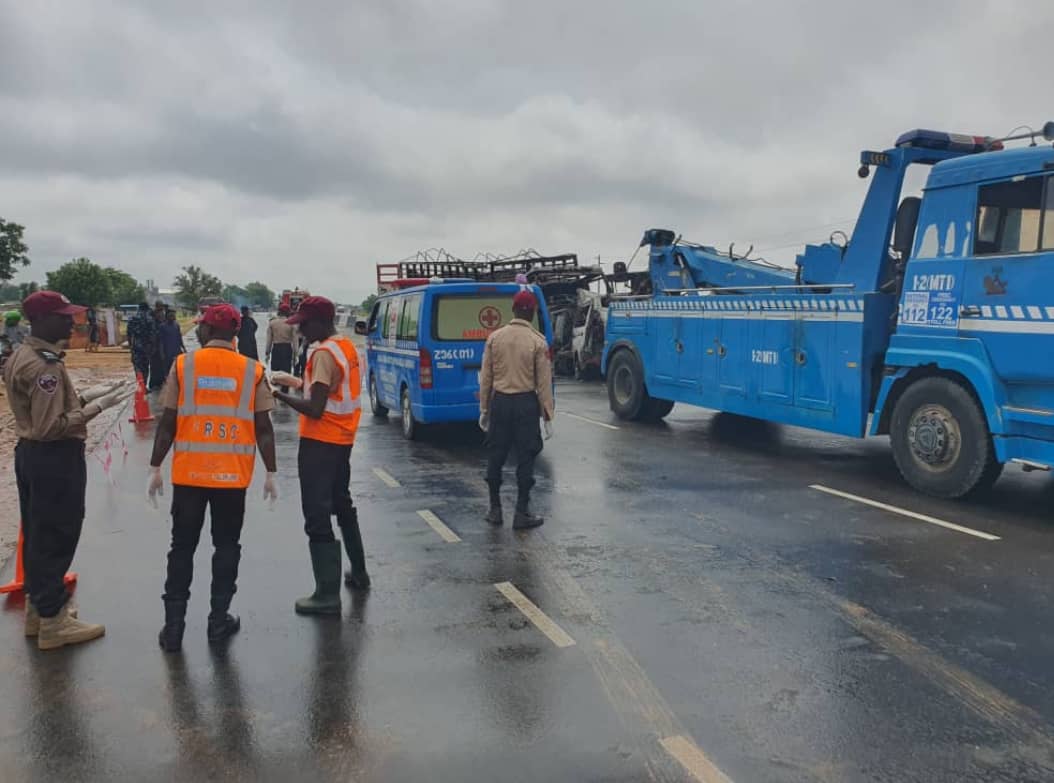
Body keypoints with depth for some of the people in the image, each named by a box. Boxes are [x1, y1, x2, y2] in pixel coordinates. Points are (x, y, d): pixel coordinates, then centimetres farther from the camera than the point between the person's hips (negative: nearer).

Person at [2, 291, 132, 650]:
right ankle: (53, 621, 11)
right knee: (55, 538, 1)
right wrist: (97, 407, -22)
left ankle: (38, 608, 32)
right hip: (55, 459, -10)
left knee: (37, 535, 19)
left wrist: (88, 394, 8)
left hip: (31, 453, 10)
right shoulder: (45, 365, -23)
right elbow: (51, 426, -25)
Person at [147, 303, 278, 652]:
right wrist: (271, 473, 7)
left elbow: (167, 423, -2)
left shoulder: (183, 365, -3)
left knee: (182, 548, 10)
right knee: (226, 546, 13)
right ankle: (219, 620, 17)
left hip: (189, 473, 0)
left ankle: (173, 625, 13)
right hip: (233, 476, 0)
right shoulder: (253, 371, -2)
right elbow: (263, 428, -1)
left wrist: (155, 468, 7)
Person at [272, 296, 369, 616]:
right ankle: (359, 573, 33)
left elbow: (315, 409, -23)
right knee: (342, 505, 23)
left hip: (320, 443, -10)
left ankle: (328, 595, -2)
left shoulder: (324, 353, -20)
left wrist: (279, 394, -14)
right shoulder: (346, 346, 9)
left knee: (317, 517, -5)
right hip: (342, 439, 10)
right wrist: (294, 381, 15)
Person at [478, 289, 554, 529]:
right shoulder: (538, 342, -7)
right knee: (525, 458, 4)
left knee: (495, 456, 12)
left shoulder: (494, 338, 1)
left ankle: (495, 509, 20)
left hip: (499, 402, 3)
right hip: (526, 403, -3)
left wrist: (484, 409, 12)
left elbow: (486, 377, 4)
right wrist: (547, 416, -1)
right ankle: (521, 513, 8)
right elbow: (544, 383, -7)